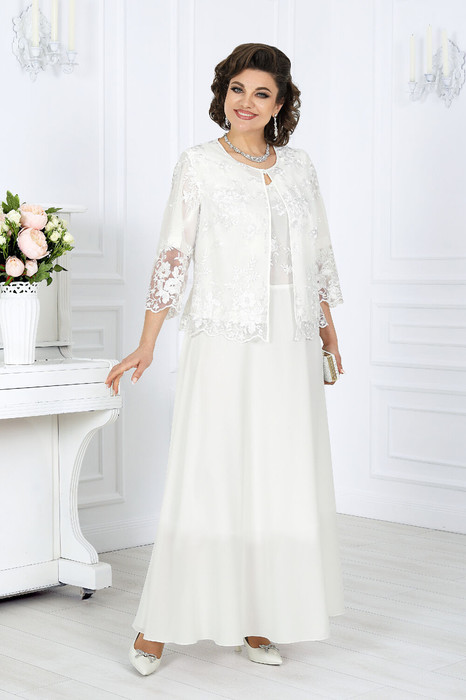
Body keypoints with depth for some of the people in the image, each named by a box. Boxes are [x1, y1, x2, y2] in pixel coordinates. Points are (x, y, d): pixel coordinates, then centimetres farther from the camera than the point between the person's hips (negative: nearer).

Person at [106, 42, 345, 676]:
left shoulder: (299, 166, 11)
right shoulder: (198, 165, 0)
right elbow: (173, 256, -3)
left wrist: (328, 327, 15)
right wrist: (147, 346, -8)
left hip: (291, 345, 4)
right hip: (223, 340, -4)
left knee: (283, 478, 4)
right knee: (207, 476, -5)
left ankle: (258, 621, 15)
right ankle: (158, 624, 4)